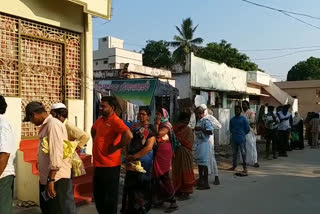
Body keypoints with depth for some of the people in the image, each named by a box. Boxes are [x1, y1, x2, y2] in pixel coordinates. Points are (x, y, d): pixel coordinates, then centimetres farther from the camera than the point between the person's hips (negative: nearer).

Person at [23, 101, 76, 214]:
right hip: (46, 176, 10)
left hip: (57, 177, -10)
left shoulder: (53, 124, -18)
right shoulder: (45, 125, 13)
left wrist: (51, 179, -25)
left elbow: (56, 153, -24)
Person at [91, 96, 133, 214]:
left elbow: (129, 136, -33)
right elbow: (93, 130, 31)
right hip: (98, 164, 8)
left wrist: (115, 148, -21)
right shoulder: (100, 119, 9)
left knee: (110, 198, 7)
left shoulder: (115, 121, -17)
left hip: (109, 166, -8)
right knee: (98, 196, 20)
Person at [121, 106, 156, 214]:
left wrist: (134, 157, -18)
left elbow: (149, 147, -17)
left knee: (141, 186, 3)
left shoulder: (150, 128, -8)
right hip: (131, 161, 6)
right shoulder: (134, 126, 10)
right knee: (130, 184, 13)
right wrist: (128, 155, 6)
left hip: (143, 161, -6)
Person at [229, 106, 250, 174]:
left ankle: (245, 167, 3)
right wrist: (234, 133, 9)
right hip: (234, 139, 5)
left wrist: (242, 134, 4)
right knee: (234, 153, 13)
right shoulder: (232, 119, 10)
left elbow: (248, 129, -1)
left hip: (241, 139, -4)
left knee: (243, 153, -2)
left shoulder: (244, 119, -3)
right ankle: (234, 166, 24)